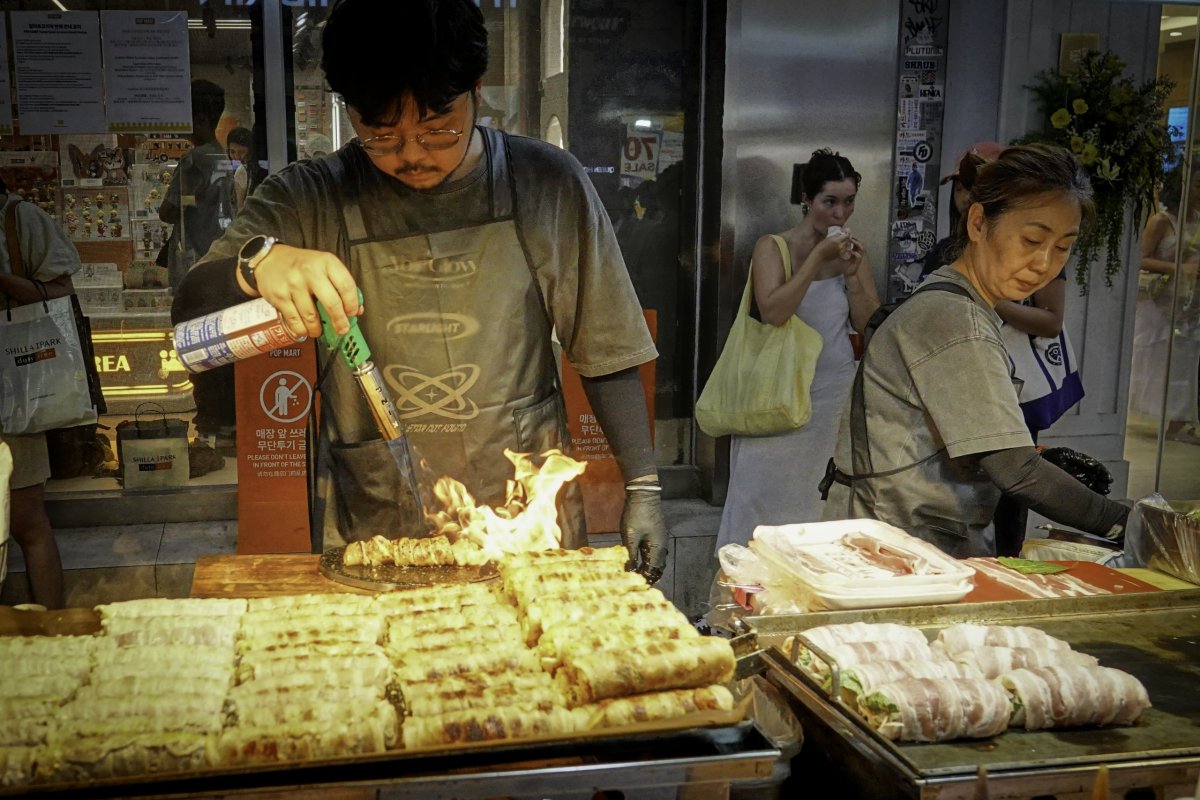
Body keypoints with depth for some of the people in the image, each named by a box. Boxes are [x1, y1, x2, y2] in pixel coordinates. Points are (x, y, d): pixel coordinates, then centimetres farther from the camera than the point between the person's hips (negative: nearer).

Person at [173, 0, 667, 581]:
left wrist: (643, 488, 1)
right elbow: (189, 311, -8)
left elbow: (606, 352, 2)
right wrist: (258, 262, -30)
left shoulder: (548, 184, -3)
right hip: (373, 531, 0)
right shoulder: (308, 201, -3)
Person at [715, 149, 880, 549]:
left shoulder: (851, 252, 8)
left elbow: (870, 324, 5)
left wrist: (852, 274, -9)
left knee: (825, 495, 8)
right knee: (768, 491, 0)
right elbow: (773, 312, -20)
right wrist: (819, 256, -20)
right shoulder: (773, 247, -5)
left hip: (836, 393, 4)